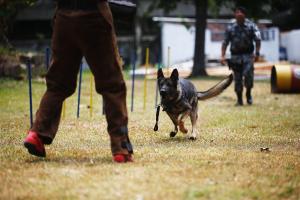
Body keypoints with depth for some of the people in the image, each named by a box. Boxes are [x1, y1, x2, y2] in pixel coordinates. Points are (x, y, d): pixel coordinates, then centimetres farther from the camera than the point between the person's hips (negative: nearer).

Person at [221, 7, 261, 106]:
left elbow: (257, 40, -5)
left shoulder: (251, 26, -1)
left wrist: (257, 53, -16)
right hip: (236, 56, 2)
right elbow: (225, 42, 9)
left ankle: (248, 94, 6)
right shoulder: (230, 28, 5)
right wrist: (222, 56, 1)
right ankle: (239, 99, 11)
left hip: (248, 54, -2)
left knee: (248, 74, -16)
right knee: (237, 79, 3)